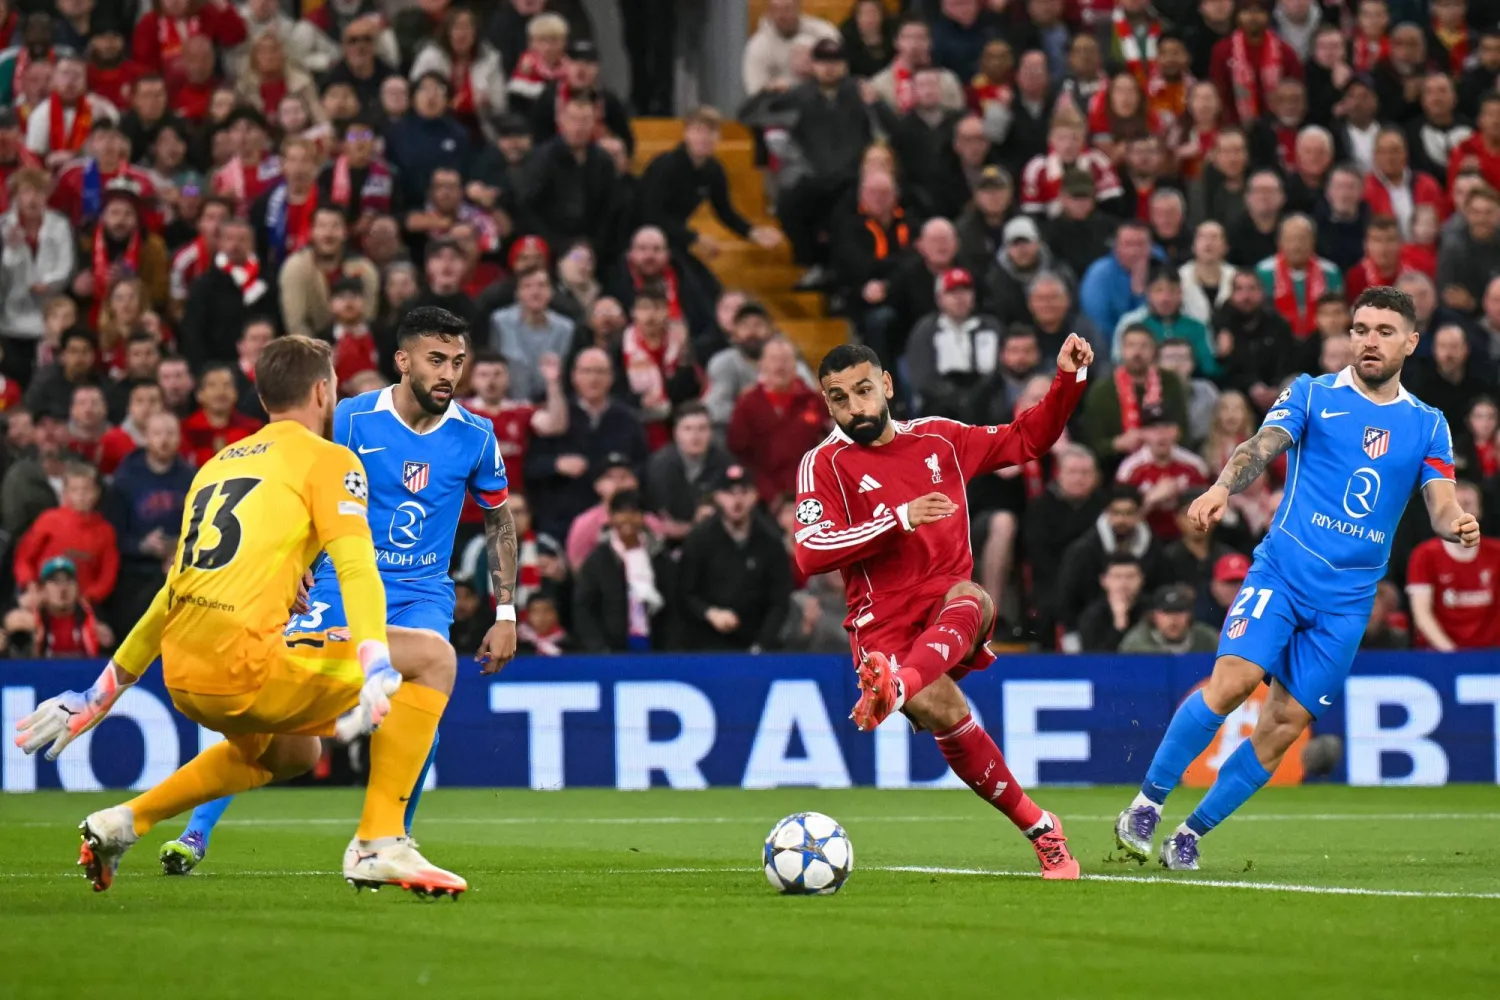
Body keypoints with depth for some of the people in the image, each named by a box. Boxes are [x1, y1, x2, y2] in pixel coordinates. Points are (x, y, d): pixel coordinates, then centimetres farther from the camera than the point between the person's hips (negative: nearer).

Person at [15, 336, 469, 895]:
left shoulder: (218, 466, 24)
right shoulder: (327, 459, 4)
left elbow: (172, 595, 30)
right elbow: (355, 566, -12)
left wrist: (102, 693, 35)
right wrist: (375, 670, -24)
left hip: (181, 676, 8)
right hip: (245, 665, -8)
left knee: (292, 751, 35)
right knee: (432, 660, 3)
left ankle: (122, 822, 29)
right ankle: (378, 845, -5)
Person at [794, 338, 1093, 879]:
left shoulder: (939, 438, 15)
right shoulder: (824, 464, 2)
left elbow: (1026, 439, 28)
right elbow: (811, 554, -12)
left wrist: (1068, 379, 15)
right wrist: (900, 519, -17)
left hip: (948, 607, 3)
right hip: (883, 625, -3)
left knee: (969, 600, -36)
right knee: (944, 712, -29)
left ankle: (897, 685, -65)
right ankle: (1040, 829, -17)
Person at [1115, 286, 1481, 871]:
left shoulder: (1427, 426, 12)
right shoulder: (1312, 395, 5)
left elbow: (1441, 504, 3)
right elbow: (1262, 448, -10)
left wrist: (1457, 526, -21)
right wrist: (1222, 488, -31)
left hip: (1349, 598, 3)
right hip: (1283, 569, -3)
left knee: (1286, 723, -2)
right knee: (1234, 679, -22)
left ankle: (1192, 832, 11)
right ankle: (1147, 802, -9)